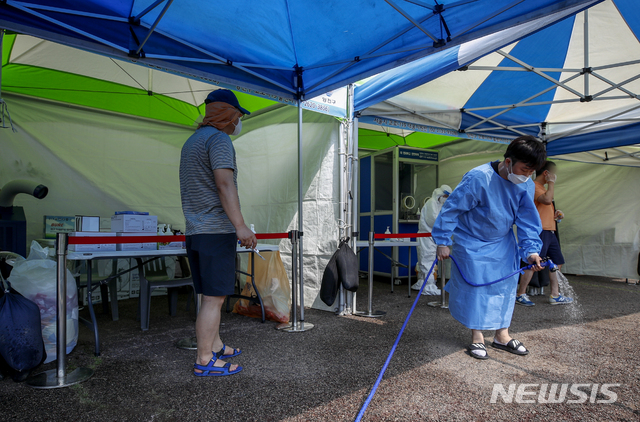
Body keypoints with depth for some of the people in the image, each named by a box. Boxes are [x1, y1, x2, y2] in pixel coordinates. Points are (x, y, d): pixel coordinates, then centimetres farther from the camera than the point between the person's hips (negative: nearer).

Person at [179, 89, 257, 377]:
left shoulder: (192, 141, 23)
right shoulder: (218, 138, -8)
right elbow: (224, 183, -21)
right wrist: (240, 226, -25)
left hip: (195, 231, 10)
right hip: (216, 231, -10)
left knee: (211, 295, 16)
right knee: (214, 297, -4)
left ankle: (215, 346, 27)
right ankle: (204, 361, 3)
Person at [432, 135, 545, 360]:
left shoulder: (526, 185, -8)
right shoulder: (478, 178, -29)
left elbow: (527, 220, -1)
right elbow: (452, 208, -22)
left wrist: (531, 250, -13)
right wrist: (443, 241, -18)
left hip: (503, 244, 6)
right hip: (472, 243, -6)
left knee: (506, 285, 9)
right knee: (475, 287, -2)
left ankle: (502, 335, 25)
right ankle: (477, 337, 15)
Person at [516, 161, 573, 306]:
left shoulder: (542, 187, 24)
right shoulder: (534, 186, -8)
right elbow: (547, 200, -26)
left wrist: (554, 215, 13)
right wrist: (551, 183, -13)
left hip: (549, 231, 10)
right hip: (540, 230, -10)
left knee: (557, 263, 11)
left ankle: (555, 295, 18)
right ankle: (520, 294, 0)